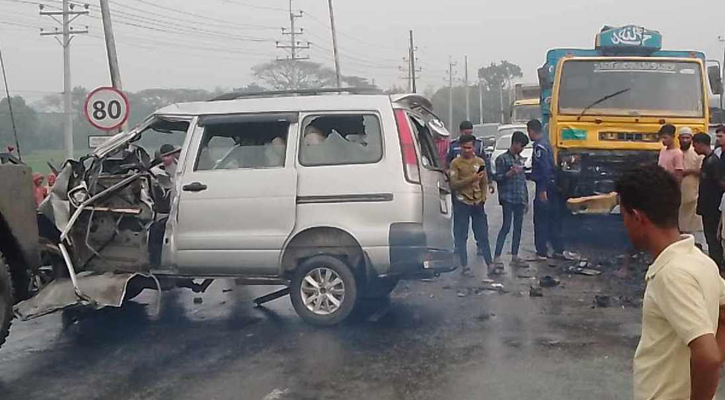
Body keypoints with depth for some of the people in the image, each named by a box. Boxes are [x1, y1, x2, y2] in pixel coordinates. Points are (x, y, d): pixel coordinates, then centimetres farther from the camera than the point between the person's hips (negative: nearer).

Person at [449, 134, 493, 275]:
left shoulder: (480, 162, 8)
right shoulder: (456, 163, -5)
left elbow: (484, 182, 15)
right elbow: (453, 184, -11)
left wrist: (483, 197, 0)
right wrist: (471, 179, -21)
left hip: (477, 203, 3)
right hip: (462, 203, -3)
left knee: (483, 234, 6)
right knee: (461, 236, 1)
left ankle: (490, 263, 13)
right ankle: (465, 266, 9)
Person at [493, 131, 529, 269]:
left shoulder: (520, 159, 17)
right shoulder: (502, 159, -4)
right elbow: (498, 178, -7)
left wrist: (526, 200, 18)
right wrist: (510, 172, -23)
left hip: (520, 200, 7)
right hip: (508, 199, -7)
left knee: (518, 228, 8)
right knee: (506, 227, -11)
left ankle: (514, 257, 15)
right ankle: (496, 257, -10)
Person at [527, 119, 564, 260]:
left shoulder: (539, 146, -15)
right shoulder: (546, 144, 15)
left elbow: (544, 168, -23)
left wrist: (542, 190, -24)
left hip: (544, 186, -10)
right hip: (552, 185, 10)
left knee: (540, 221, -3)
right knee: (554, 219, 14)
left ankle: (542, 252, 0)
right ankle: (558, 250, 20)